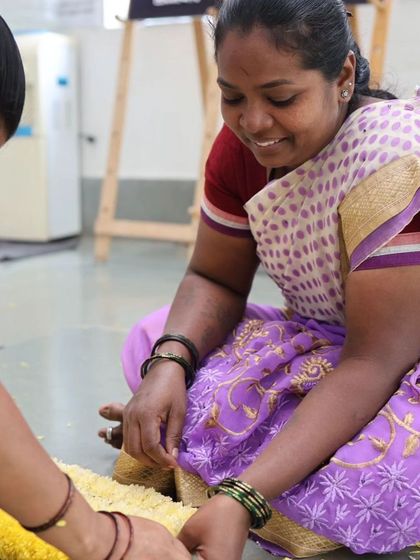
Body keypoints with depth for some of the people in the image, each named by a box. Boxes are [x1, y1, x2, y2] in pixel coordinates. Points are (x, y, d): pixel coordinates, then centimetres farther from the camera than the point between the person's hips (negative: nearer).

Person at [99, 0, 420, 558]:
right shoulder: (241, 143, -9)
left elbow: (374, 364, -31)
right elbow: (215, 279, -2)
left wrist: (243, 500, -40)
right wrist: (169, 365, -25)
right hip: (319, 344, 6)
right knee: (152, 340, -8)